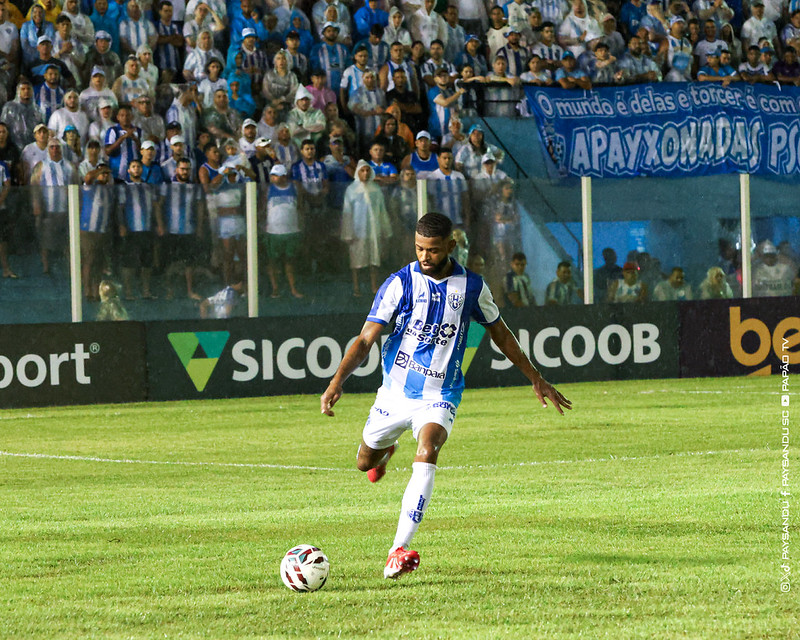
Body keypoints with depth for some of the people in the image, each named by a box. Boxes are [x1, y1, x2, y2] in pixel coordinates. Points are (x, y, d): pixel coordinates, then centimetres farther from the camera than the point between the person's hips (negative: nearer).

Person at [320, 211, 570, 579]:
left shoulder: (471, 286, -3)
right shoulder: (401, 283, -9)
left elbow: (500, 333, 13)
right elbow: (366, 339, -13)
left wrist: (536, 380, 17)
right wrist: (338, 380, -28)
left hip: (440, 395, -1)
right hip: (395, 390, 1)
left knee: (427, 452, -29)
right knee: (366, 463, 16)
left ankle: (399, 551, -36)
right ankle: (386, 449, 58)